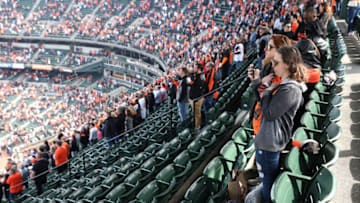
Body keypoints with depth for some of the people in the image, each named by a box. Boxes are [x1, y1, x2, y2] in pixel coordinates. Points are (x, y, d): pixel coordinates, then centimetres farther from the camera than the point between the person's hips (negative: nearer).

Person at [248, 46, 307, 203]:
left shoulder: (290, 90, -24)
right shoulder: (285, 84, 7)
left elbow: (269, 114, -22)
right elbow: (267, 102, 16)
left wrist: (267, 91, -10)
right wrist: (256, 81, 9)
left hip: (268, 143, -10)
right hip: (270, 140, 10)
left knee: (268, 182, 7)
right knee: (269, 180, 25)